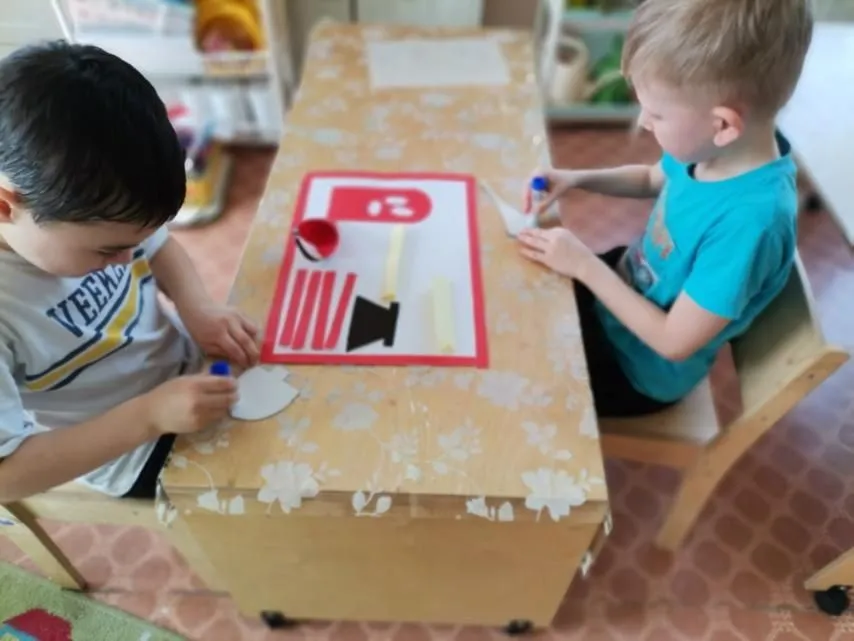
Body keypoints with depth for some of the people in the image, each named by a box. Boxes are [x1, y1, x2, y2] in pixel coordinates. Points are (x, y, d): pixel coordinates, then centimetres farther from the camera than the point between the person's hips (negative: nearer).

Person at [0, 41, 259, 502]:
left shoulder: (88, 210, -18)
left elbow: (159, 245, 2)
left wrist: (199, 310, -17)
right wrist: (147, 415, -30)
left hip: (192, 364, 6)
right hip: (140, 458, -5)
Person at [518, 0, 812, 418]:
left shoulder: (749, 221, -37)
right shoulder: (714, 148, -15)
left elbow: (674, 342, -29)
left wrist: (585, 265, -26)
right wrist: (577, 179, -7)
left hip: (642, 370, -6)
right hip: (624, 293, 7)